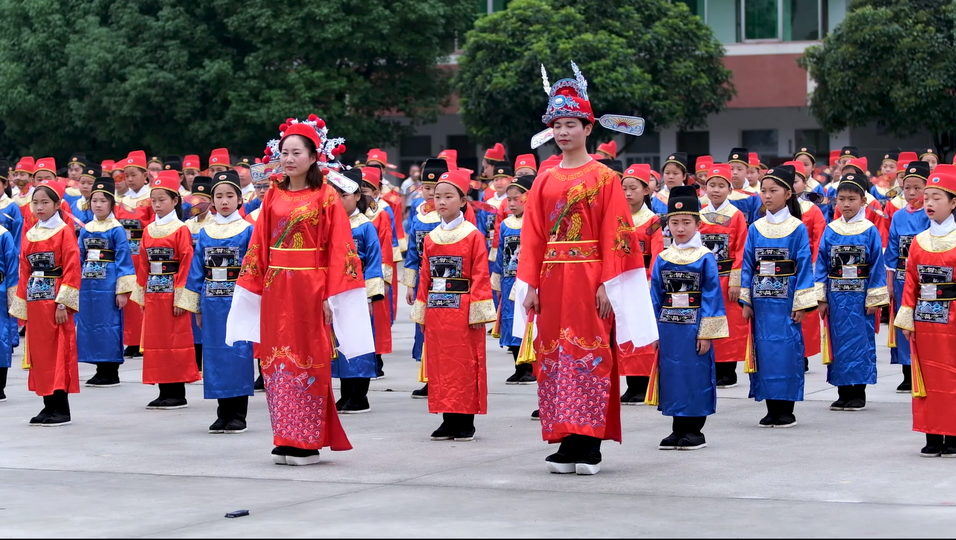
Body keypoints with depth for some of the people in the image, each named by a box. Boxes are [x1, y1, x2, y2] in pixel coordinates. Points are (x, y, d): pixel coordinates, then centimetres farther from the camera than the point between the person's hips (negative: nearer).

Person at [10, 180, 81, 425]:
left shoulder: (64, 232, -5)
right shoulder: (29, 235, 12)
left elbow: (72, 269, -10)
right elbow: (24, 272, 14)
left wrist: (63, 302, -16)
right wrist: (21, 305, 9)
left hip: (55, 301, -6)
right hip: (34, 301, 6)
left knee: (59, 353, -4)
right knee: (39, 353, 7)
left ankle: (62, 410, -1)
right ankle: (49, 406, 13)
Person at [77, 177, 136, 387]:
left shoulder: (116, 230, -5)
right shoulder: (85, 229, 11)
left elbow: (124, 260, -7)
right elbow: (79, 258, 15)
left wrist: (123, 290, -12)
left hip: (109, 285, -6)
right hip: (87, 285, 6)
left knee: (109, 325, -2)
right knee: (89, 325, 8)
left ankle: (112, 373, 6)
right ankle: (101, 370, 17)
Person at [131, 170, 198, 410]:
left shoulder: (180, 230, -7)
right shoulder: (148, 230, 11)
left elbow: (187, 264, -10)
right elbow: (143, 265, 14)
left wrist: (181, 297, -14)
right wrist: (141, 295, 10)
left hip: (172, 293, -6)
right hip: (152, 295, 6)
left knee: (176, 342, -2)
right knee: (155, 342, 7)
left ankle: (178, 393, 3)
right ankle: (164, 392, 14)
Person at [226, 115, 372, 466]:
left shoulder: (325, 197, -4)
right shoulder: (273, 197, 9)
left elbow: (338, 249, -7)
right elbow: (259, 246, 10)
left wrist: (331, 296, -13)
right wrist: (255, 289, 4)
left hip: (310, 288, -4)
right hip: (275, 290, 4)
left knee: (309, 361, -1)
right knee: (277, 361, 5)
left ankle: (308, 443, 4)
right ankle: (286, 440, 12)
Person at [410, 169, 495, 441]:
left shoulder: (474, 236, -4)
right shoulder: (430, 238, 11)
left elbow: (480, 276, -8)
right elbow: (424, 277, 12)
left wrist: (478, 311, -13)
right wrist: (421, 312, 9)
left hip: (462, 311, -5)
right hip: (436, 311, 5)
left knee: (466, 365, 0)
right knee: (439, 365, 6)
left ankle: (466, 422, 6)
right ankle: (448, 420, 14)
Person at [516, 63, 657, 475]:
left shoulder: (604, 178, -2)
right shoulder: (545, 181, 11)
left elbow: (614, 235, -6)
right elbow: (532, 236, 10)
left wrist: (607, 285, -13)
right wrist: (530, 284, 3)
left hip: (589, 279, -5)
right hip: (552, 281, 5)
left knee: (591, 355, -5)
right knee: (553, 356, 4)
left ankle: (590, 446, -2)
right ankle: (567, 444, 10)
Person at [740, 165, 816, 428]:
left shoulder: (797, 228, -3)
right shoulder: (755, 228, 6)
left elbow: (804, 266, -4)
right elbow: (747, 265, 8)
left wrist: (801, 304, -9)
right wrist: (746, 302, 4)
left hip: (786, 300, -3)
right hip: (761, 301, 3)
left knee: (787, 349, -2)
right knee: (764, 349, 4)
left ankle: (786, 410, 6)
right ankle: (771, 409, 13)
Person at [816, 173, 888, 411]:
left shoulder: (870, 231, -3)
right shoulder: (830, 231, 4)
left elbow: (877, 266, -3)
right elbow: (821, 265, 6)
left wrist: (874, 299, -6)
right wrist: (821, 298, 2)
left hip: (860, 297, -3)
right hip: (835, 298, 3)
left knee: (860, 341, 0)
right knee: (838, 342, 6)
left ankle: (858, 393, 9)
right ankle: (843, 393, 15)